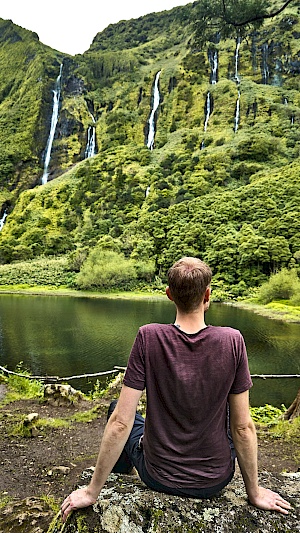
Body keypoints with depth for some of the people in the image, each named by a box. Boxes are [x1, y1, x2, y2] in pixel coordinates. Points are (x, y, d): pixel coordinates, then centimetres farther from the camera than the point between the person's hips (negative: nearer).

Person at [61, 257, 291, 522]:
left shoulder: (148, 337, -22)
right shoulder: (232, 341, -19)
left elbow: (120, 423, -20)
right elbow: (243, 427, -12)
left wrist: (93, 491, -7)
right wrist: (254, 492, 3)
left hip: (159, 477, 0)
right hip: (216, 481, 1)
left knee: (115, 409, 26)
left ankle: (120, 479, 53)